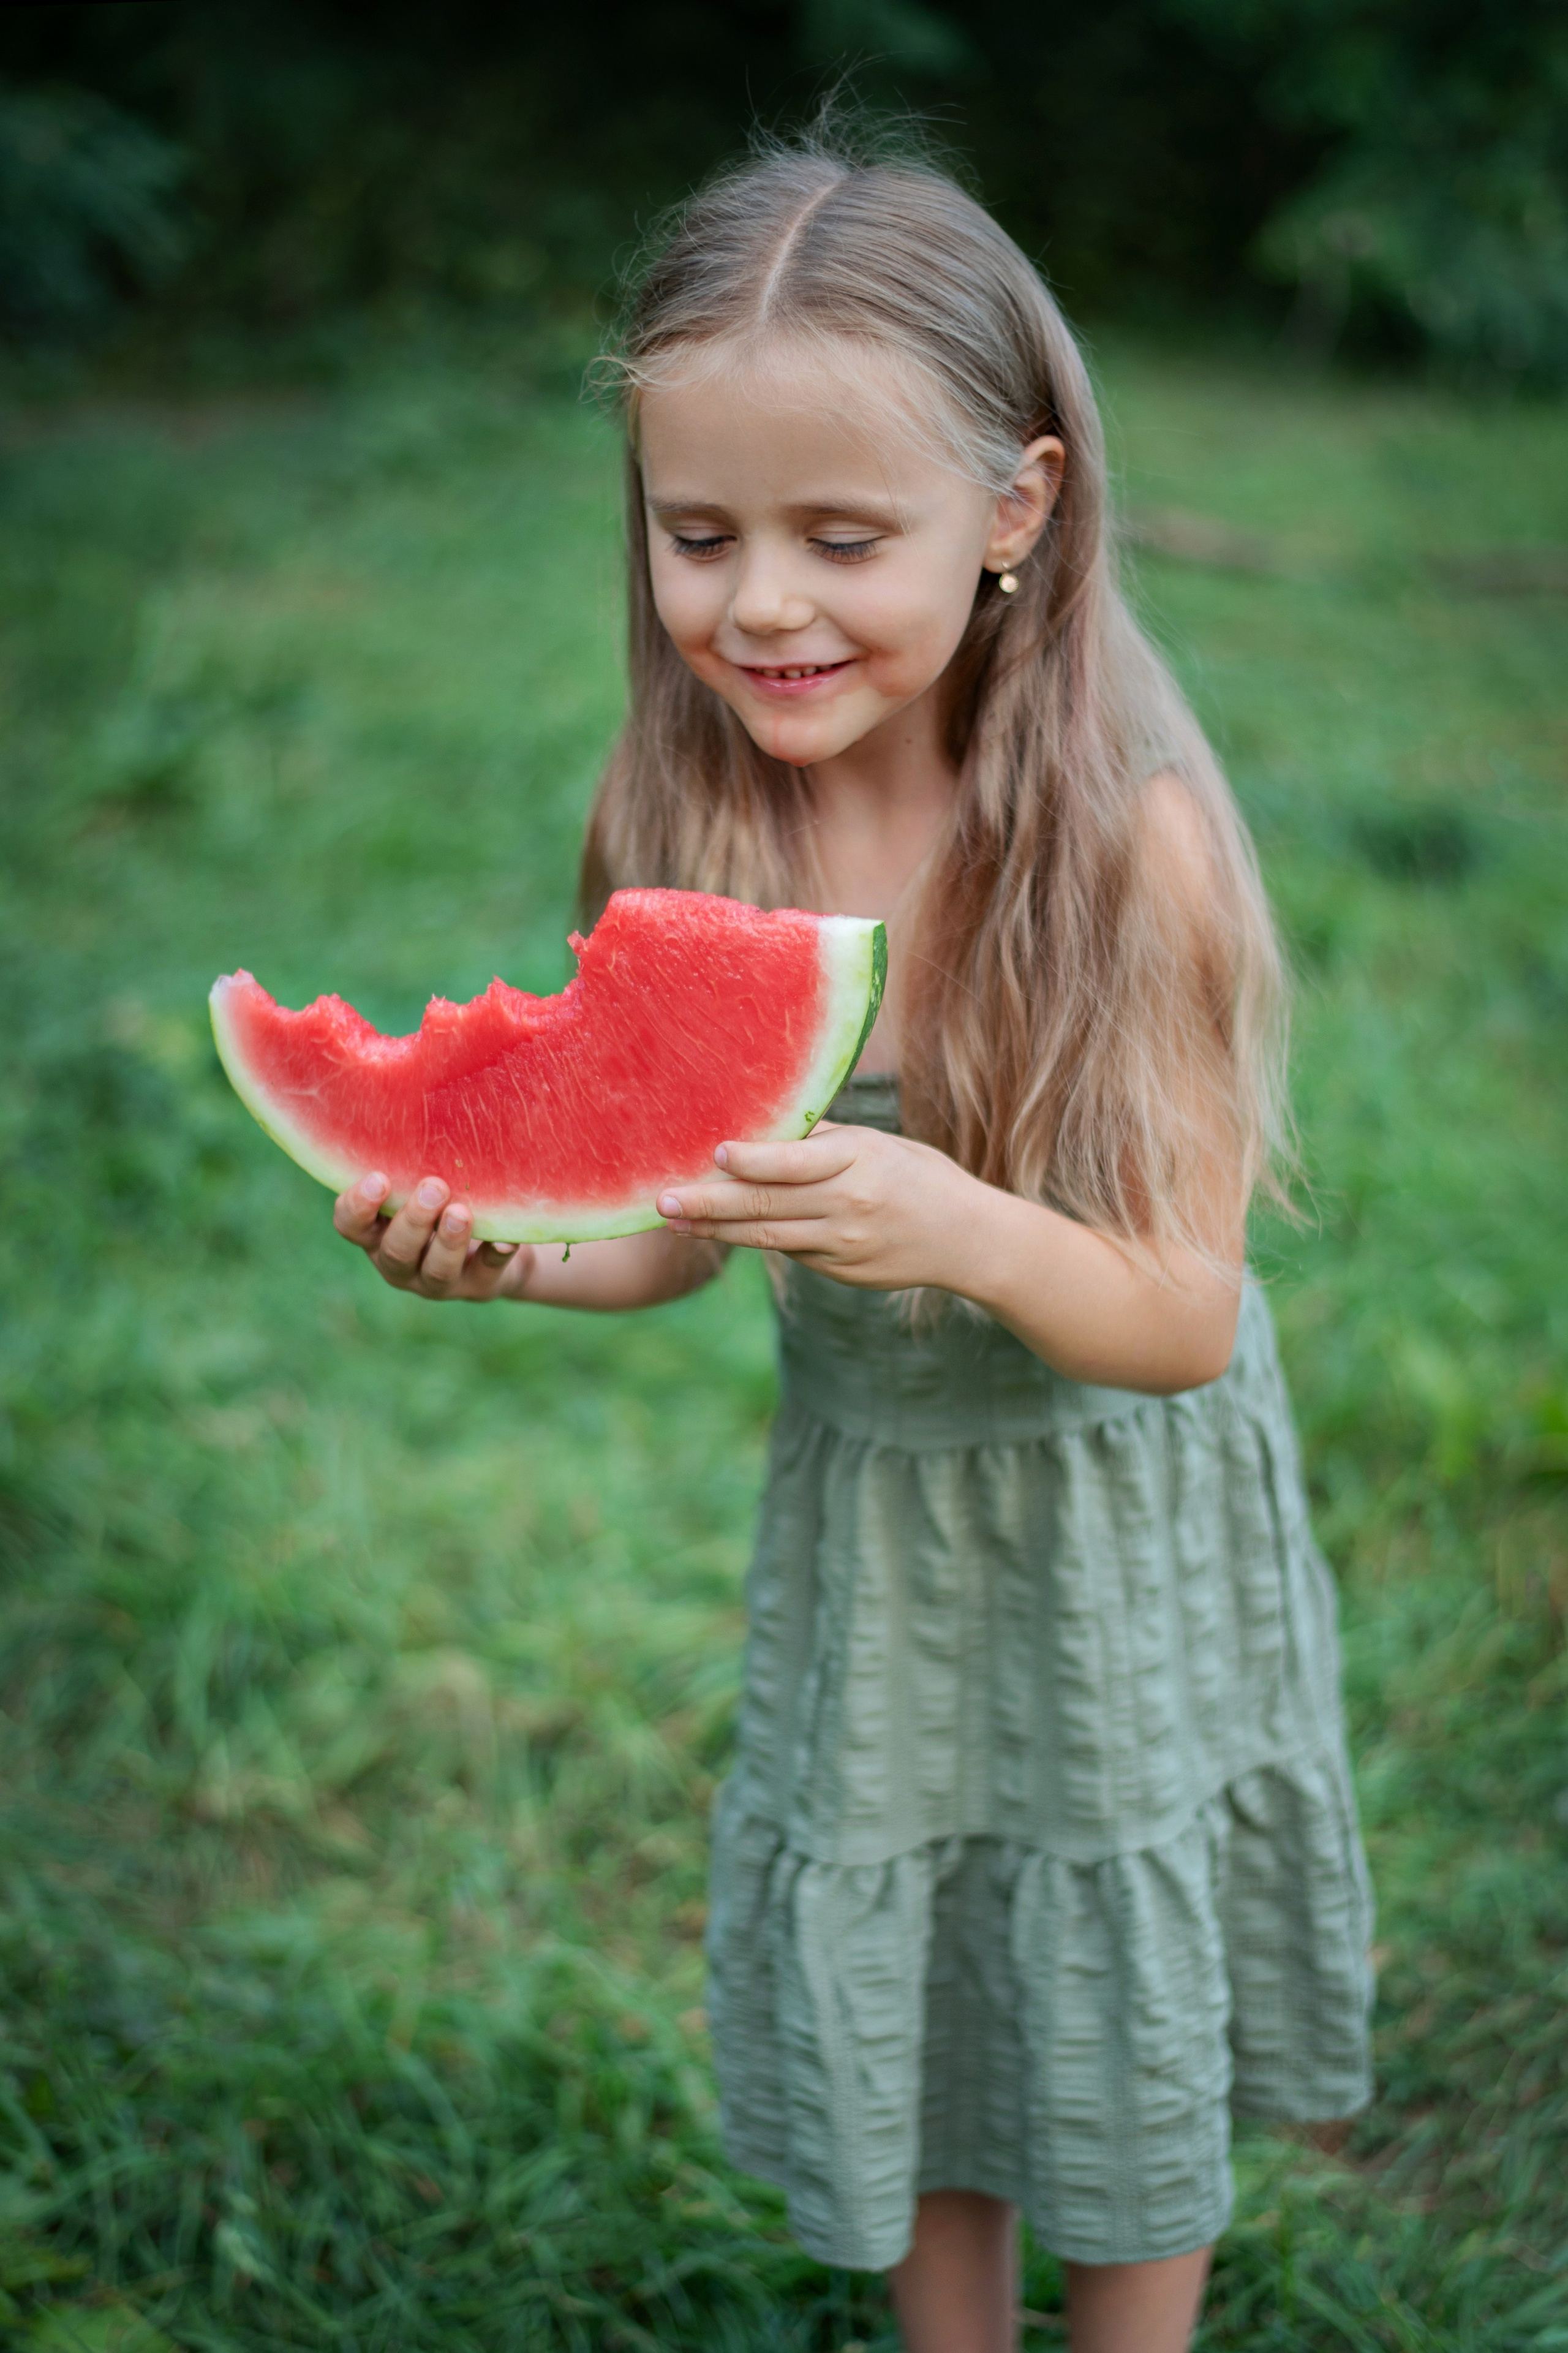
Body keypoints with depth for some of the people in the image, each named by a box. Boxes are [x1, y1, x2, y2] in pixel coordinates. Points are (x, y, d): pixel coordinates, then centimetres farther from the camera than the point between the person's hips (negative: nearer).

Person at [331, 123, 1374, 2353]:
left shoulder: (1125, 836, -26)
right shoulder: (693, 822, -13)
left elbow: (1184, 1321, -22)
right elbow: (676, 1234, -4)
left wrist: (961, 1228, -42)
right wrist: (498, 1244, -25)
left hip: (1117, 1524, -3)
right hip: (863, 1519, 4)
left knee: (1117, 2025, 16)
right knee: (896, 2003, 20)